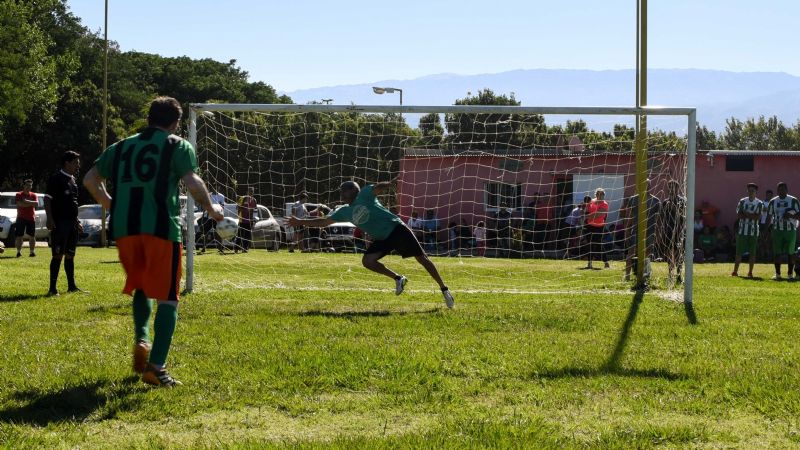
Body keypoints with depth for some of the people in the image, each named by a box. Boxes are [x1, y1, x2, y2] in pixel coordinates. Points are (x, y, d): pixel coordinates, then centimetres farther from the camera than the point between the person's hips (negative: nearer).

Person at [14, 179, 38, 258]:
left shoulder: (33, 195, 7)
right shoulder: (19, 195, 0)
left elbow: (36, 203, -10)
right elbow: (20, 204, -17)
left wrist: (27, 201, -18)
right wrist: (31, 203, -13)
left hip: (31, 218, 2)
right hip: (21, 218, -2)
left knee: (32, 236, 3)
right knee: (19, 236, -2)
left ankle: (32, 251, 8)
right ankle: (19, 251, 2)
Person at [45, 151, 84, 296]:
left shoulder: (72, 180, 18)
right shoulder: (56, 179, -8)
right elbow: (47, 199, -13)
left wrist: (77, 221, 24)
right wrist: (50, 219, -22)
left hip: (71, 223, 8)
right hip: (59, 223, -8)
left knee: (70, 255, 12)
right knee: (58, 255, -10)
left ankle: (72, 286, 18)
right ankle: (52, 288, -8)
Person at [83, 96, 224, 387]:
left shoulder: (121, 147, 18)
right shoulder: (178, 147, 5)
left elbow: (90, 180, 19)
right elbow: (193, 183, -10)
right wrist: (211, 209, 5)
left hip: (124, 229, 5)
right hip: (161, 228, -4)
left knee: (141, 288, 26)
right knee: (167, 298, 1)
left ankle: (142, 339, 4)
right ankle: (156, 366, -9)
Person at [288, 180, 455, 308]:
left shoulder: (364, 194, -5)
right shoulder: (344, 212, 11)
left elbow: (378, 188, -21)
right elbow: (324, 221, 17)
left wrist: (389, 185, -40)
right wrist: (301, 222, 15)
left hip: (396, 229, -6)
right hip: (381, 239, 6)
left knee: (422, 258, -6)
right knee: (367, 261, -14)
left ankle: (444, 289, 3)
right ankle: (398, 279, 1)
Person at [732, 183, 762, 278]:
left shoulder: (759, 203, 0)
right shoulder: (742, 201, 6)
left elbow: (758, 217, -11)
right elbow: (738, 215, -3)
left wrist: (745, 214, -10)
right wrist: (751, 215, -13)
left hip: (753, 231, -1)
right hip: (742, 230, 1)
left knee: (752, 252, 2)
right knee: (739, 252, 1)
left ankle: (750, 272, 8)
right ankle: (735, 271, 4)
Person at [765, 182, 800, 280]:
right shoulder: (773, 202, 8)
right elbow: (769, 217, 11)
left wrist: (791, 216, -19)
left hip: (790, 230, -2)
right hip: (777, 230, 2)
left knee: (790, 252, -2)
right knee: (777, 252, 1)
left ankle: (790, 274, 6)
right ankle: (777, 274, 9)